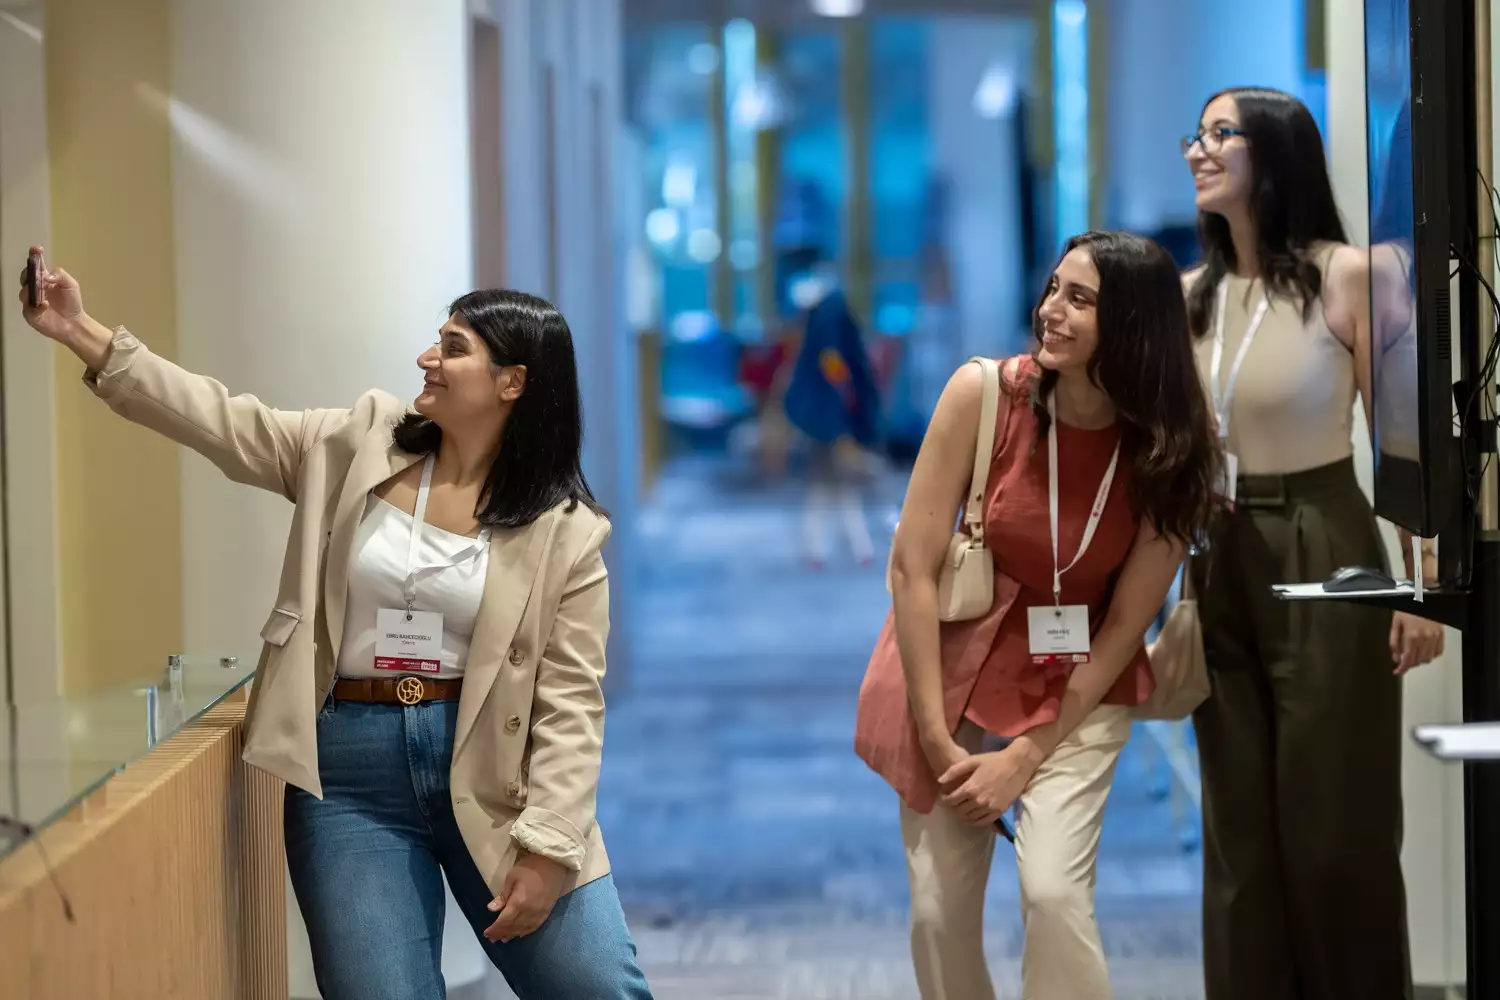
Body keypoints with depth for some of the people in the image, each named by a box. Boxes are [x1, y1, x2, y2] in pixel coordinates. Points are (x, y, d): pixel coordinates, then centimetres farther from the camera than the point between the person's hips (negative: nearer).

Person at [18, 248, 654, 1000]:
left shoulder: (564, 529, -4)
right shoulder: (359, 444, 6)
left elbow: (568, 700, -7)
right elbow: (226, 424, 3)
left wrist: (546, 846, -16)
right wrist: (85, 336, -5)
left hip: (491, 771, -2)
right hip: (351, 771, 2)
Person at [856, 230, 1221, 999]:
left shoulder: (1168, 452, -15)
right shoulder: (983, 394, -18)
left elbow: (1125, 626, -9)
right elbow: (913, 567, -15)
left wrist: (1027, 758, -13)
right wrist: (936, 737, -15)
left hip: (1078, 690, 0)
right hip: (957, 673, 0)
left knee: (1052, 891, -19)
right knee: (939, 914, -1)